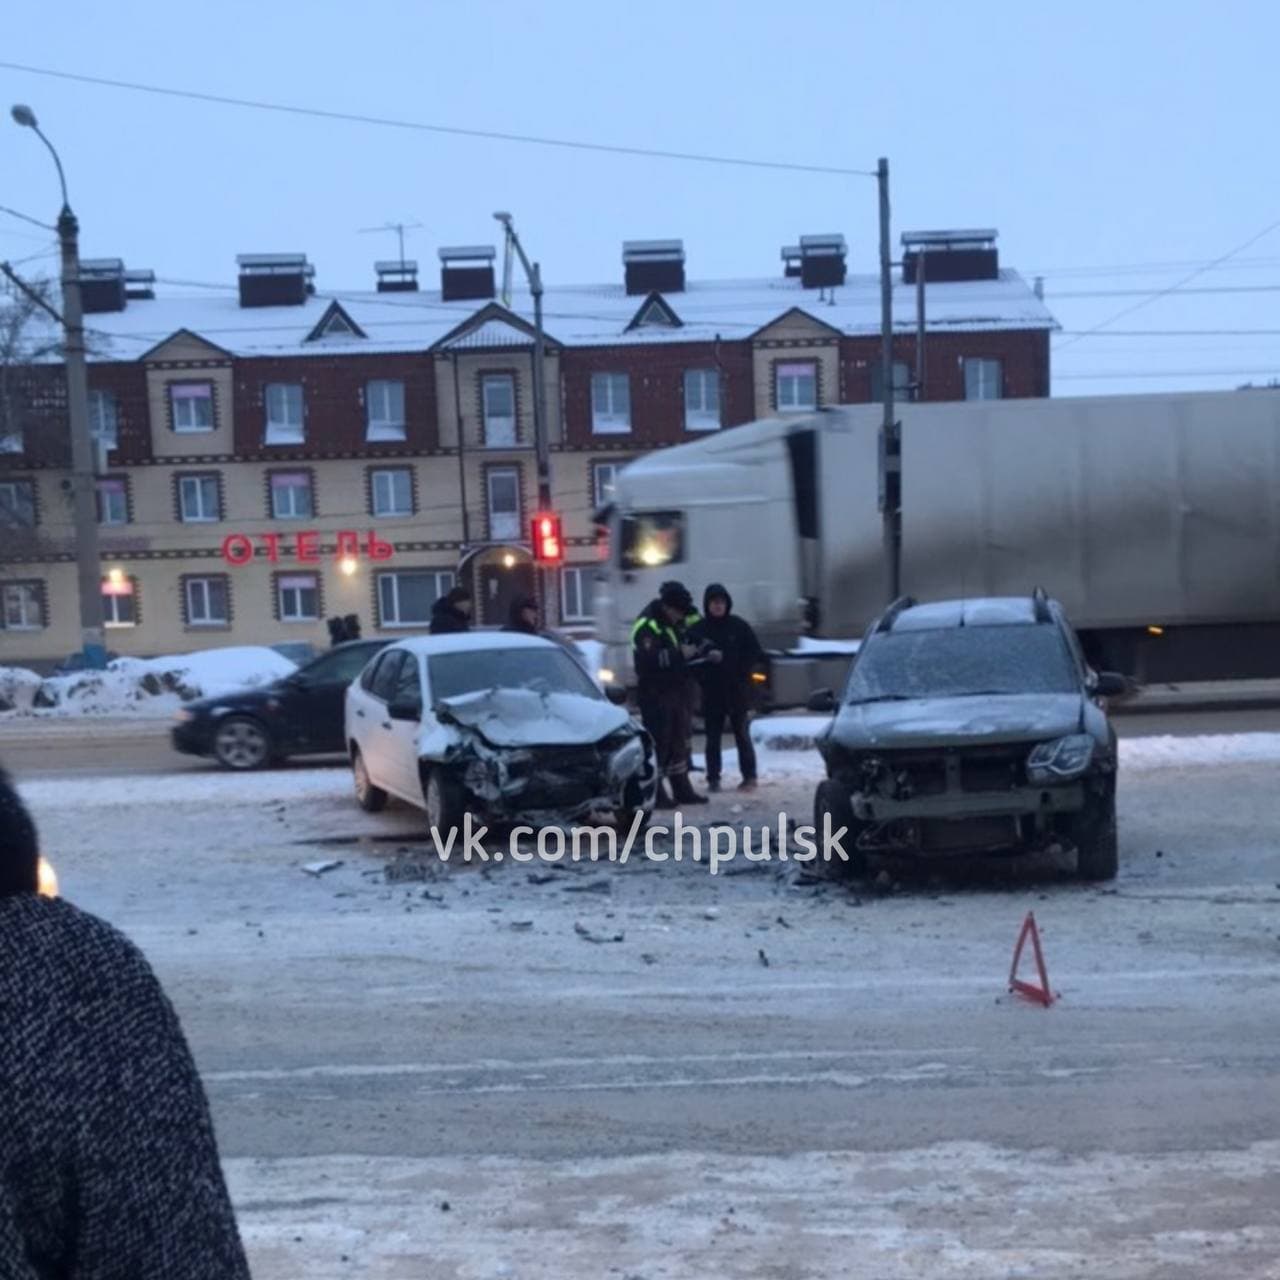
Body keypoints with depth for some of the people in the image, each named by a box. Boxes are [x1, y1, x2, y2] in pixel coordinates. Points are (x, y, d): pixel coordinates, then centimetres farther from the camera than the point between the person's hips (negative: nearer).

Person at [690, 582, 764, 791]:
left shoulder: (739, 626, -1)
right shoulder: (698, 629, 1)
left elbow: (755, 653, 2)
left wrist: (741, 672, -6)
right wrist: (703, 676, -7)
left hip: (737, 690, -1)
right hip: (711, 692, 1)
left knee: (742, 735, 2)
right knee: (712, 738, 5)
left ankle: (749, 777, 7)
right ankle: (713, 779, 10)